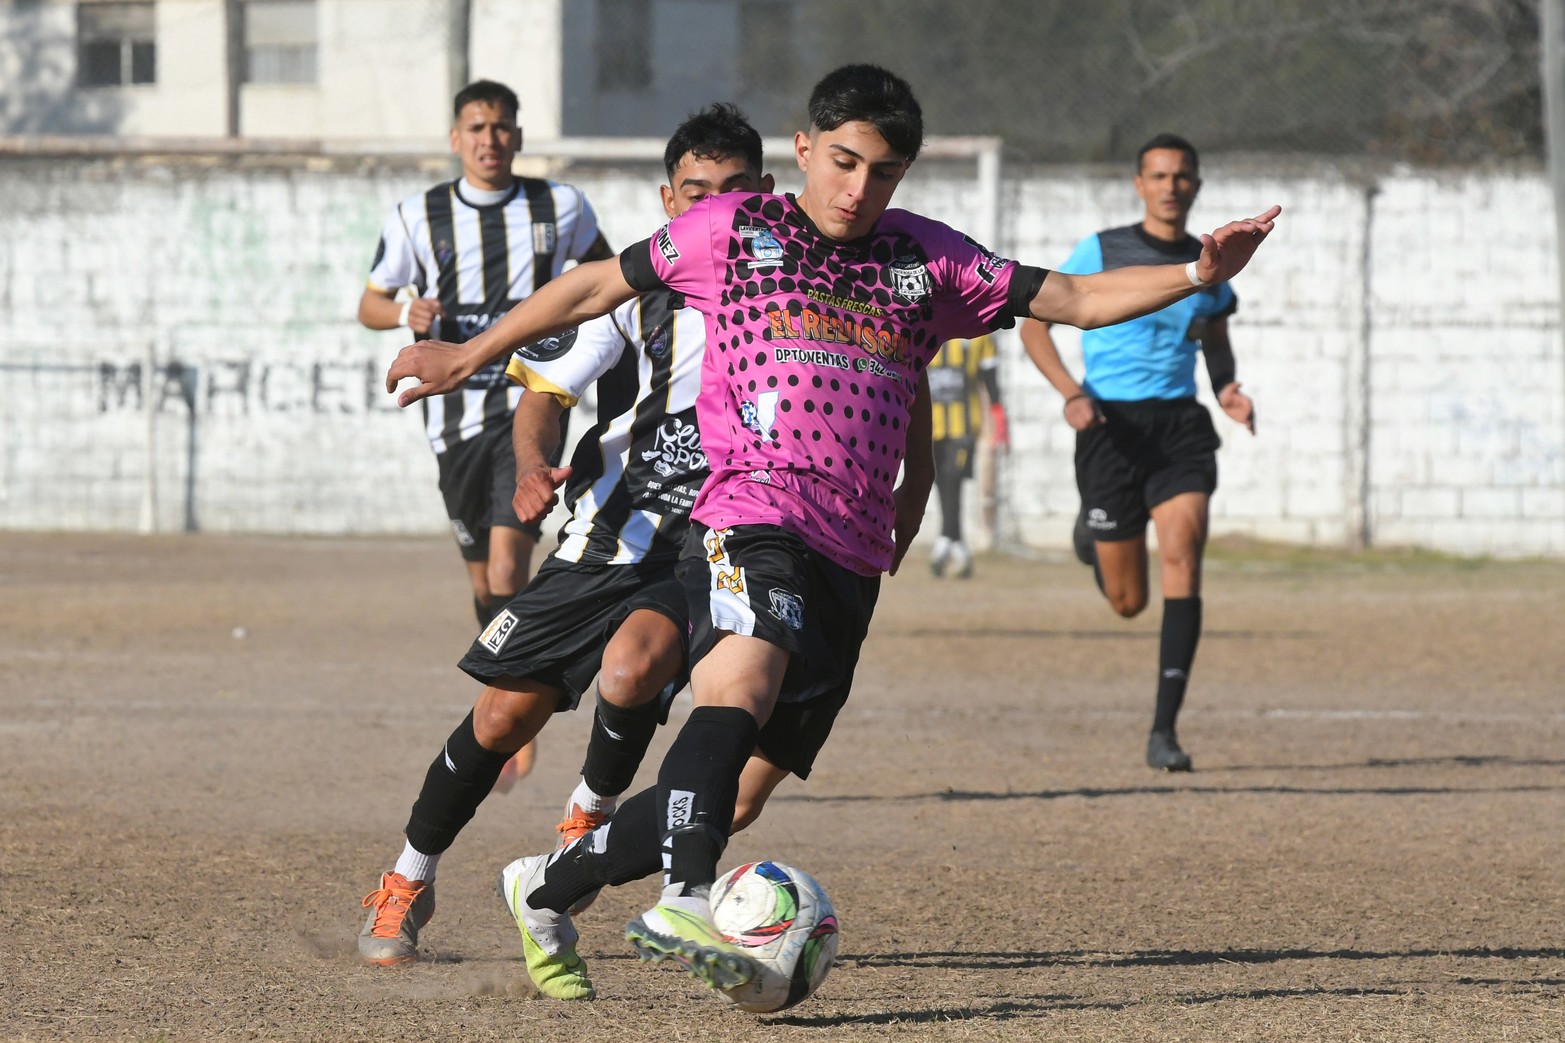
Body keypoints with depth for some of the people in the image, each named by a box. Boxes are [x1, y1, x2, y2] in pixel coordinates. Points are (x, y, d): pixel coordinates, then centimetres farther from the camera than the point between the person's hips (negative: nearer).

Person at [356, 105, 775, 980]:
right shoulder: (635, 291, -3)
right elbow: (546, 391, -2)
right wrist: (535, 466, -20)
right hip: (610, 538, 1)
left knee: (632, 669, -31)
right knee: (504, 717, 1)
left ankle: (592, 814, -1)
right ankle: (410, 884, 23)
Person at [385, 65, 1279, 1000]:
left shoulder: (929, 261, 16)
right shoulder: (732, 230, 9)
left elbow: (1078, 300, 13)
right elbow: (598, 287, 19)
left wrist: (1198, 275, -2)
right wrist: (469, 357, 22)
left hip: (851, 557, 4)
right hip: (750, 516, -4)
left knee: (738, 790, 2)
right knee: (741, 682, -35)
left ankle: (546, 888, 22)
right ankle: (688, 903, -53)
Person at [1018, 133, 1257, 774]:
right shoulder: (1100, 253, -1)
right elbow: (1035, 324, 1)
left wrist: (1227, 388, 4)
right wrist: (1070, 391, -15)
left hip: (1180, 424, 2)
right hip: (1111, 425, -2)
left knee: (1183, 551, -22)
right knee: (1129, 602, 4)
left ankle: (1164, 730, -21)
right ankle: (1094, 535, 45)